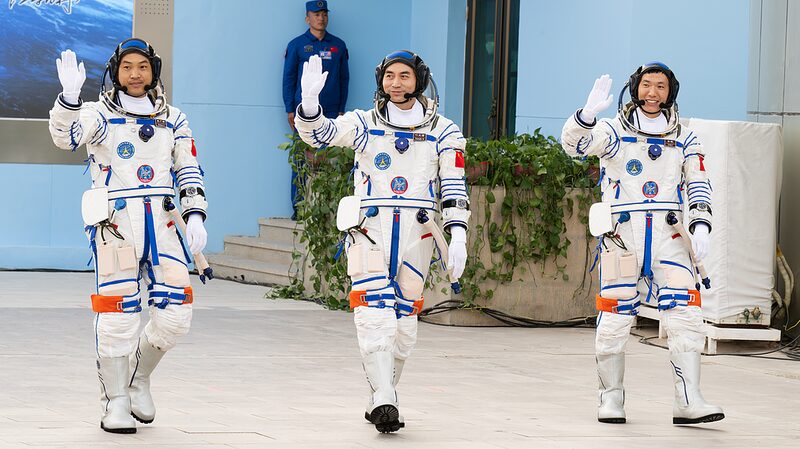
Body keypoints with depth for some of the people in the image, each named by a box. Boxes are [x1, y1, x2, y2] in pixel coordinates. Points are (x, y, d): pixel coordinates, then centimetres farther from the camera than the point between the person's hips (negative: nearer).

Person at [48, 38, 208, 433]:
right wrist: (70, 96, -35)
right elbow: (66, 137, -18)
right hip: (114, 222, -4)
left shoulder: (172, 120, 14)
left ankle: (139, 377, 22)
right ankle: (115, 402, 6)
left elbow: (189, 170, 16)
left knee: (175, 311, -3)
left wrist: (194, 214, 2)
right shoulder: (99, 114, 1)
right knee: (118, 313, -6)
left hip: (160, 222, 4)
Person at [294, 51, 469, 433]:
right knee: (375, 314, -15)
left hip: (416, 233, 2)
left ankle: (382, 399, 17)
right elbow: (316, 133, -6)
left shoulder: (443, 132, 8)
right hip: (370, 229, -1)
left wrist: (458, 236, -8)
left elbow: (454, 188, 3)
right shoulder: (364, 124, 7)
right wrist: (309, 101, -27)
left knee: (403, 320, 5)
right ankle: (383, 402, -22)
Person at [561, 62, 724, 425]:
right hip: (622, 235, -2)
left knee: (685, 314, -8)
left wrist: (700, 226, -8)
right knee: (614, 319, -3)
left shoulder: (684, 140, 13)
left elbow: (698, 186, 9)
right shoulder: (614, 132, 3)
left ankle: (689, 402, -8)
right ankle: (611, 399, 12)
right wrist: (589, 112, -32)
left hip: (668, 236, 2)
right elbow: (573, 143, -13)